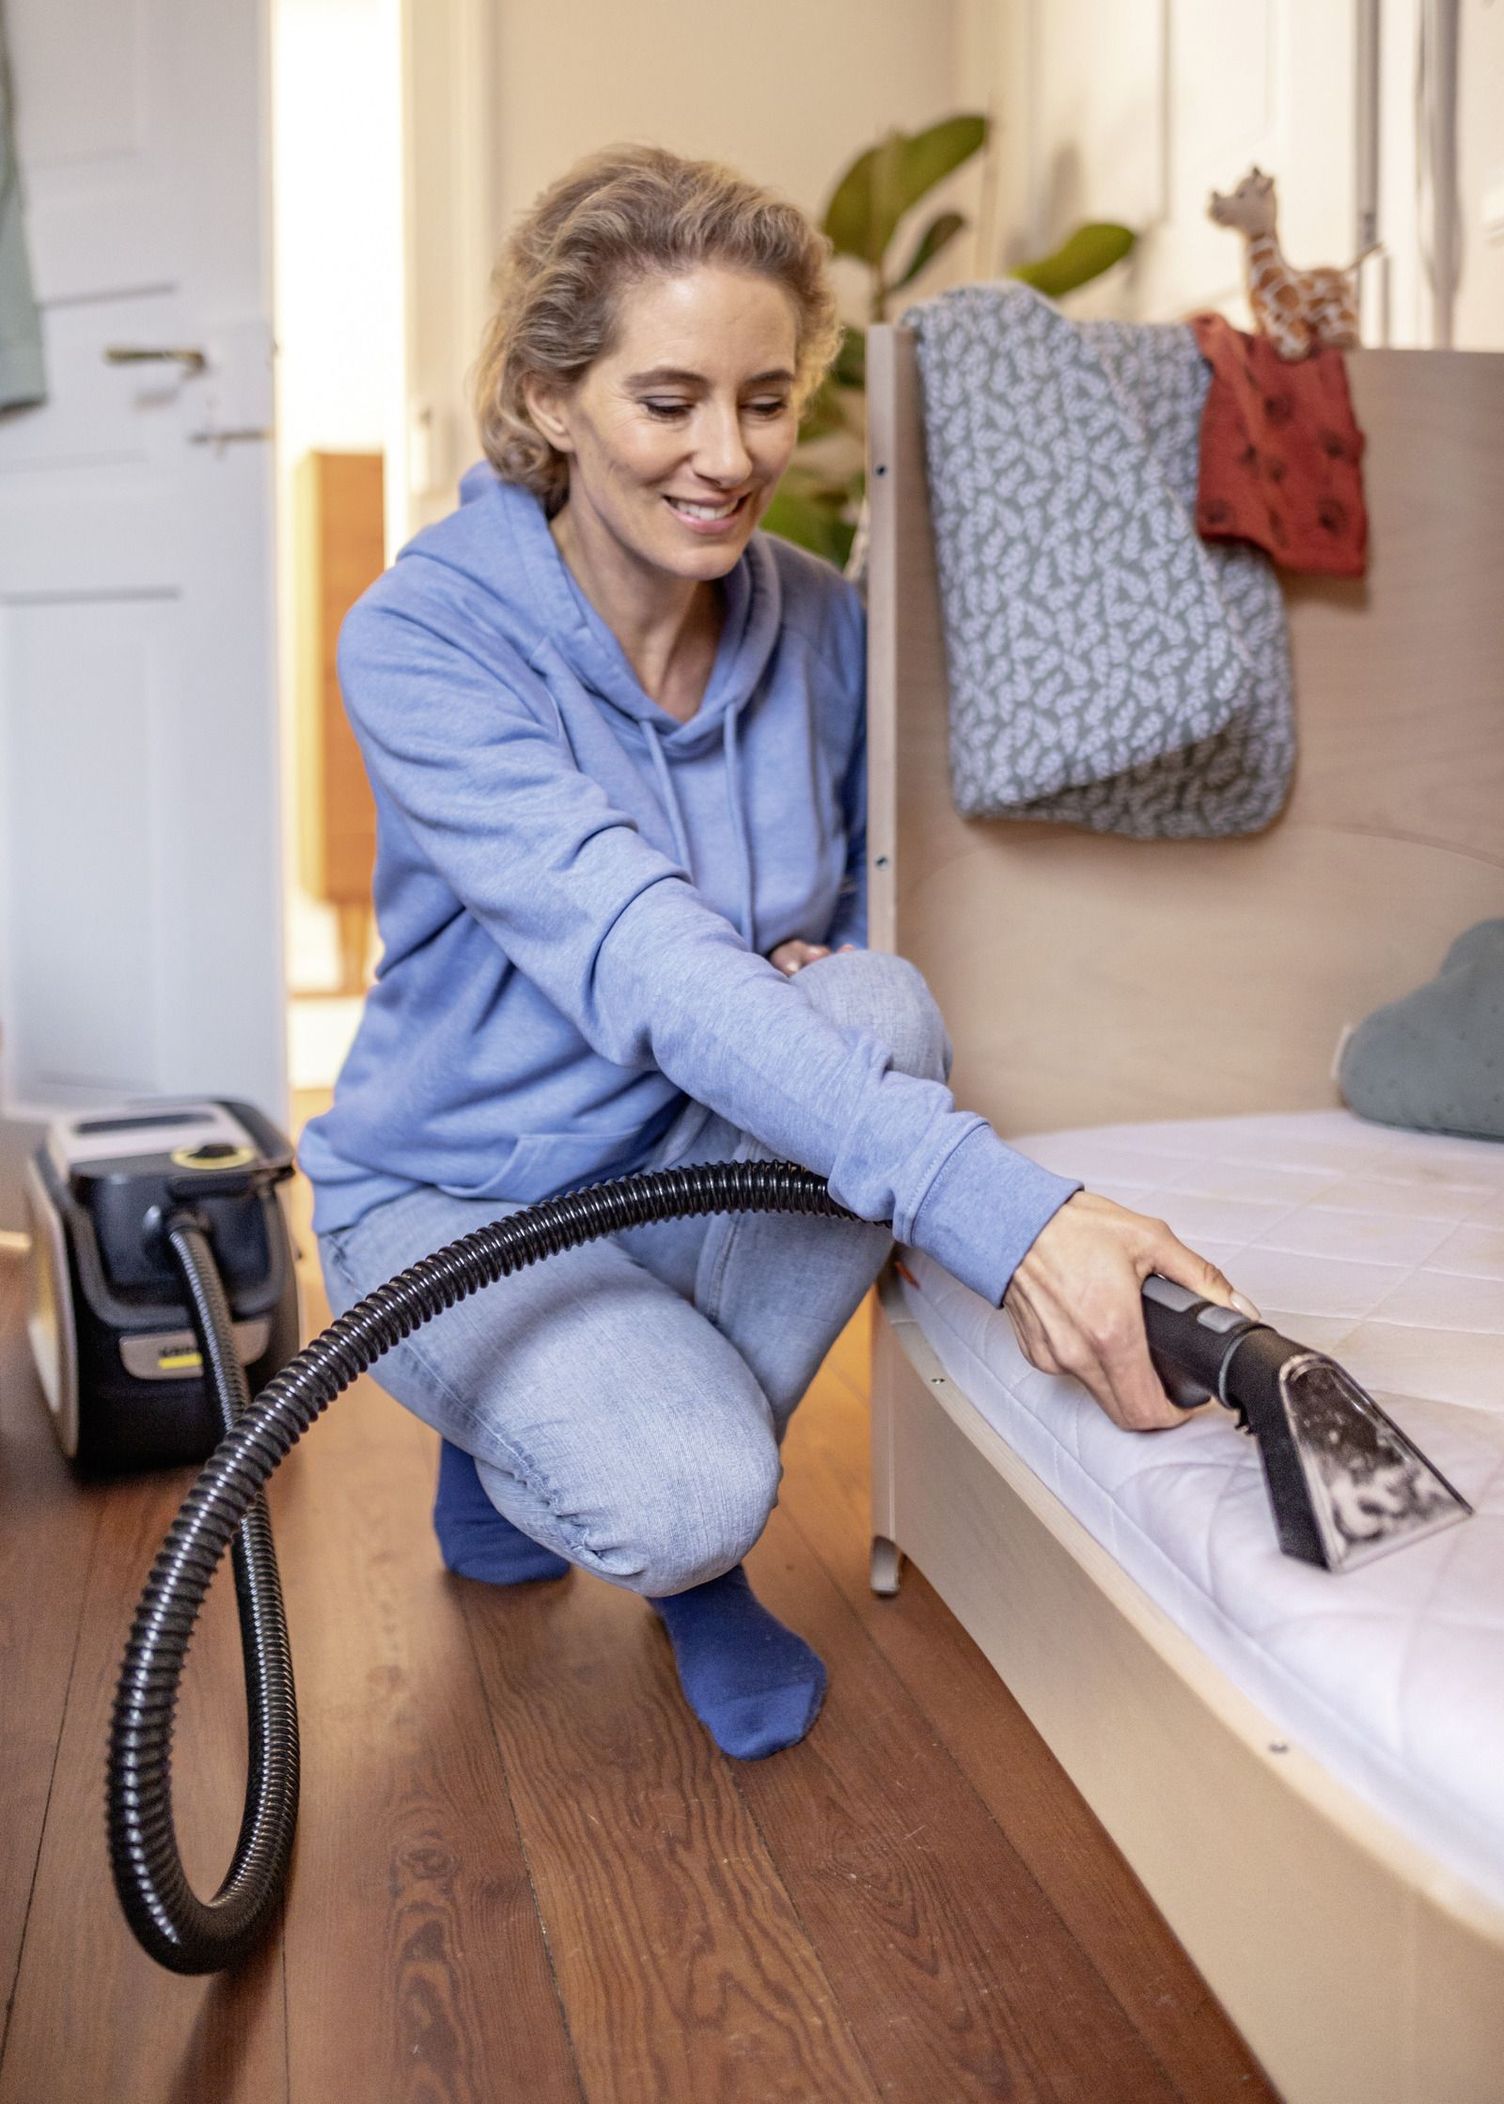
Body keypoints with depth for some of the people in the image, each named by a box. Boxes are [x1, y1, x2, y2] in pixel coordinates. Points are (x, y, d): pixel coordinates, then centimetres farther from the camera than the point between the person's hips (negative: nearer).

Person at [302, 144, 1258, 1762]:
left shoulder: (817, 619, -6)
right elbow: (631, 946, -38)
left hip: (697, 1166, 5)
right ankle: (510, 1441, 9)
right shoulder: (421, 637, -22)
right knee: (680, 1496, -32)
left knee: (873, 1006, -28)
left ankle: (692, 1518, -5)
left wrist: (839, 973, -18)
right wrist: (993, 1205, -50)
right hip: (459, 1196, -4)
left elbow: (858, 903, 10)